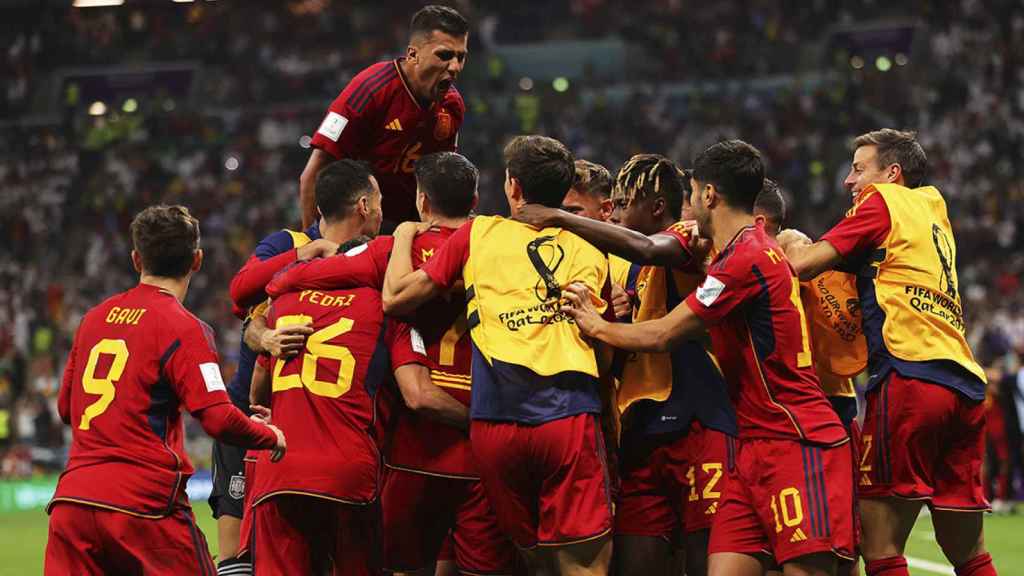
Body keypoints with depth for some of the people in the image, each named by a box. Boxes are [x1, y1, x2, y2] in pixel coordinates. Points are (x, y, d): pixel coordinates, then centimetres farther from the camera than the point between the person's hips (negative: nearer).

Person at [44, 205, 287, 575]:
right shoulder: (182, 327, -6)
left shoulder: (94, 318, 13)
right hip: (143, 500, -6)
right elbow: (219, 419, -14)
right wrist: (271, 436, 5)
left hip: (71, 501, 6)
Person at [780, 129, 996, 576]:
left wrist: (792, 242, 19)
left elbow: (805, 264, 0)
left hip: (910, 374, -8)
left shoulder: (883, 200, 6)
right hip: (965, 385, 8)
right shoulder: (933, 209, 26)